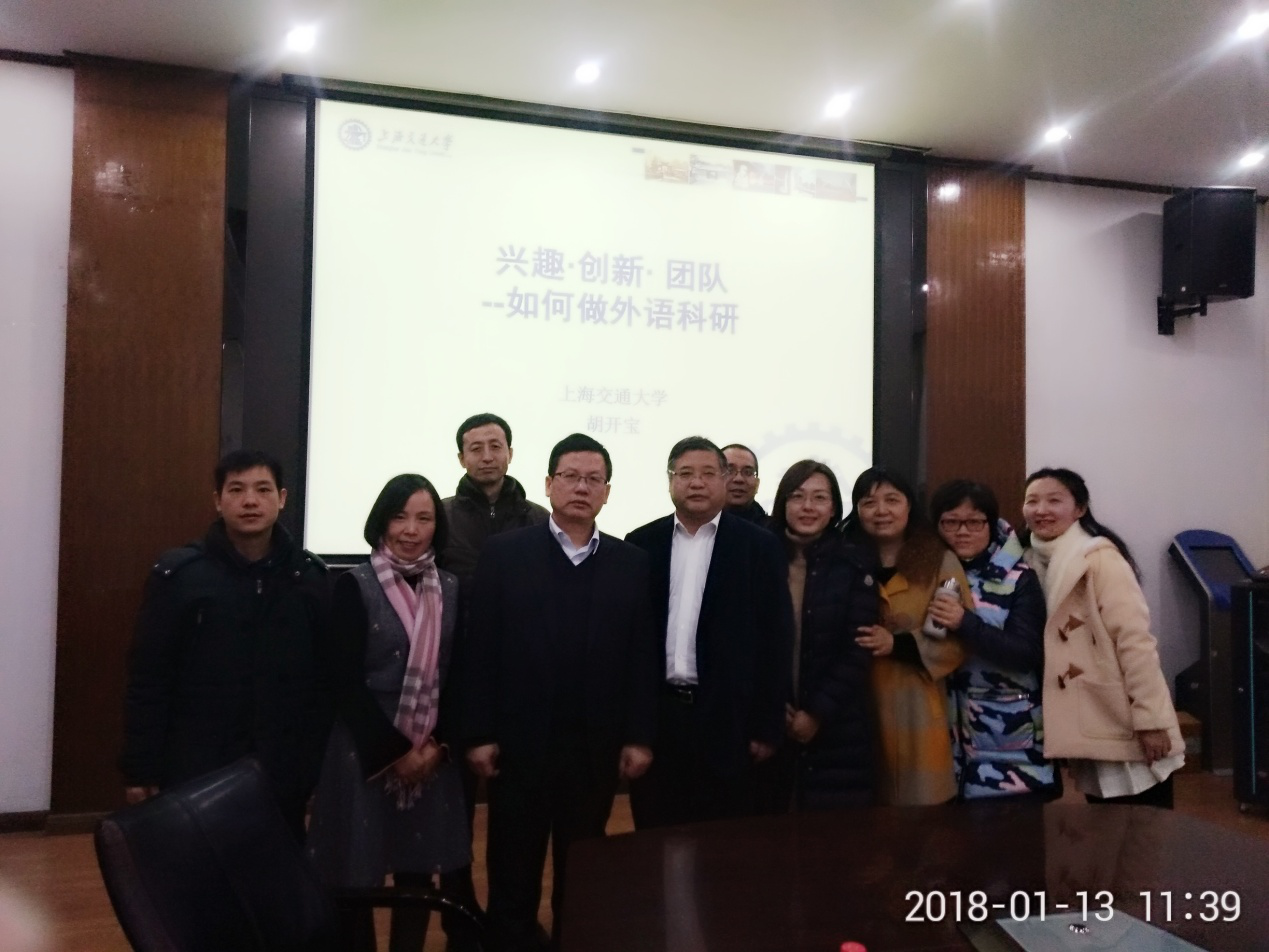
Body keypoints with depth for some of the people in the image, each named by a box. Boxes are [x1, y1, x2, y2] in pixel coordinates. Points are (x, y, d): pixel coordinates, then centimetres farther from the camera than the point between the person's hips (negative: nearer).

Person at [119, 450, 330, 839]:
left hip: (282, 776, 2)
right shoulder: (178, 574, -6)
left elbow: (326, 676, 2)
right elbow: (147, 680, -4)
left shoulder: (309, 576, 1)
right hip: (195, 775, -2)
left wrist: (320, 765, 1)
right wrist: (140, 771, -5)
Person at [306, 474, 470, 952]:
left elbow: (457, 677, 6)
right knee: (359, 879, 5)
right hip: (366, 751, -3)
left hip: (432, 754, 4)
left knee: (418, 876, 11)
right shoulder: (354, 585, -7)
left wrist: (437, 744, -6)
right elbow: (347, 682, -11)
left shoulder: (450, 590, 5)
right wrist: (396, 749, -11)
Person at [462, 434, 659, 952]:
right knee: (513, 871, 12)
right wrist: (479, 733, -7)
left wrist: (639, 736, -1)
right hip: (519, 742, -1)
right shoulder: (504, 553, -3)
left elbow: (643, 656, 2)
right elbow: (480, 650, -5)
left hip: (596, 747, 2)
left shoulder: (631, 564, 2)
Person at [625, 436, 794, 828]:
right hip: (654, 714, 2)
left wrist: (767, 725, -4)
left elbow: (775, 639, -1)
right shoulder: (642, 544, 5)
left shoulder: (759, 547, 0)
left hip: (727, 718, -1)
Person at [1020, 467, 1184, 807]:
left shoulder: (1100, 558, -15)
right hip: (1086, 728, 7)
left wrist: (1150, 720, -21)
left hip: (1128, 727, -7)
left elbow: (1135, 640, -19)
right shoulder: (1034, 562, 7)